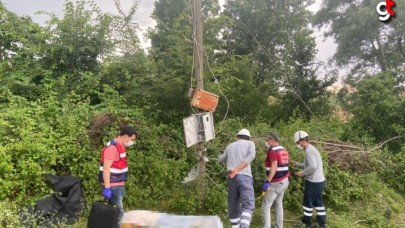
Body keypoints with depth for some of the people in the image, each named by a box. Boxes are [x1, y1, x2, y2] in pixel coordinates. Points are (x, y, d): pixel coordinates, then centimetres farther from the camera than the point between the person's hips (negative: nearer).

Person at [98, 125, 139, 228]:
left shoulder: (121, 146, 10)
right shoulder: (112, 147, -19)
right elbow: (106, 168, -23)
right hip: (113, 186, -9)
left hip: (119, 185, 9)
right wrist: (107, 188, -25)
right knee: (118, 212, -4)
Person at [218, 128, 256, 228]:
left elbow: (220, 160, 42)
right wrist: (237, 170, -15)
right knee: (248, 207, -16)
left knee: (234, 207, 16)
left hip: (231, 179, 4)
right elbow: (251, 156, -9)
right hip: (244, 177, -4)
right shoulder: (250, 143, 15)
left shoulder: (229, 147, 25)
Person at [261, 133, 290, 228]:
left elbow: (274, 167, -24)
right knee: (279, 204, 17)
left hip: (276, 183, -9)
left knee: (265, 205, -2)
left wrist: (267, 181, -28)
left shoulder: (272, 151, -15)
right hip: (284, 181, 9)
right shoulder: (283, 150, 11)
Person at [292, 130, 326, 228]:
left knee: (307, 203, 4)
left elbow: (313, 166, -28)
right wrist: (297, 164, 15)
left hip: (313, 182, -10)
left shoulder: (309, 150, -19)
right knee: (318, 203, 17)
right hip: (319, 181, 10)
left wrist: (302, 173, -17)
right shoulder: (312, 149, 13)